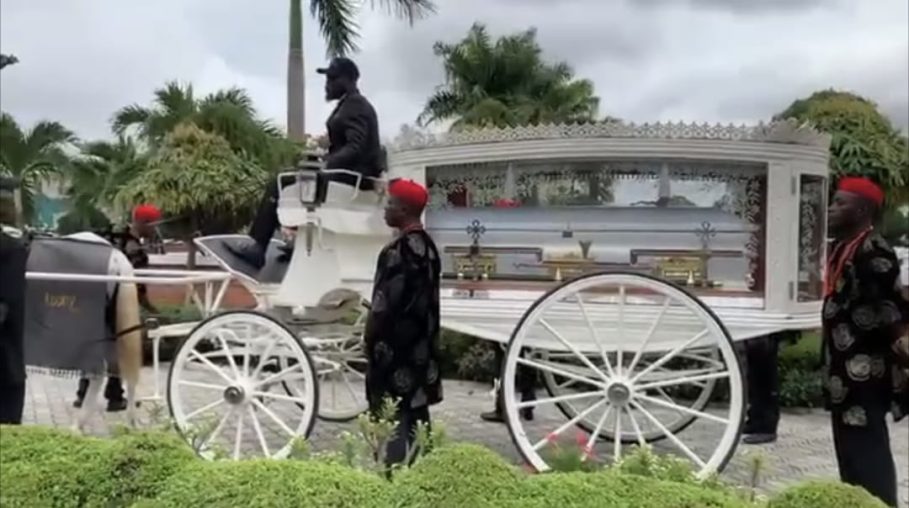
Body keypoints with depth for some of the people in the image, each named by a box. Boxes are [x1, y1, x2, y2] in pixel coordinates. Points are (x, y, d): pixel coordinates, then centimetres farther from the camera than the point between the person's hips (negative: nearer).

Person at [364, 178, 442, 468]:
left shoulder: (400, 249, -19)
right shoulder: (427, 246, 10)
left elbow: (387, 299, -19)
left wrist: (370, 332, -7)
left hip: (395, 342, -9)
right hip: (420, 342, 9)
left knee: (393, 413, -2)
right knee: (416, 410, 14)